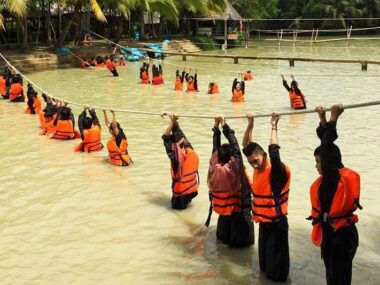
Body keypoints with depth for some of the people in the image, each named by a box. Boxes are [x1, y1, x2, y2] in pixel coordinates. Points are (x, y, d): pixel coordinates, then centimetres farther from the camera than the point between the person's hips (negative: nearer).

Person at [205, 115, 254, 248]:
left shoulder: (214, 167, -17)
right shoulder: (235, 167, -26)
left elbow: (215, 148, -8)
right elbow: (234, 144, -24)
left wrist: (216, 126, -8)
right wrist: (224, 125, -20)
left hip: (222, 209, 5)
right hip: (239, 209, -5)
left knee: (223, 235, 28)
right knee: (242, 239, 13)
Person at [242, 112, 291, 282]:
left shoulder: (277, 171, -21)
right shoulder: (258, 169, 0)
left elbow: (274, 151, -37)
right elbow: (246, 146, 6)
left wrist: (274, 126, -28)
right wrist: (250, 125, -1)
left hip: (276, 223, -7)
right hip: (263, 222, 7)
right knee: (265, 255, 22)